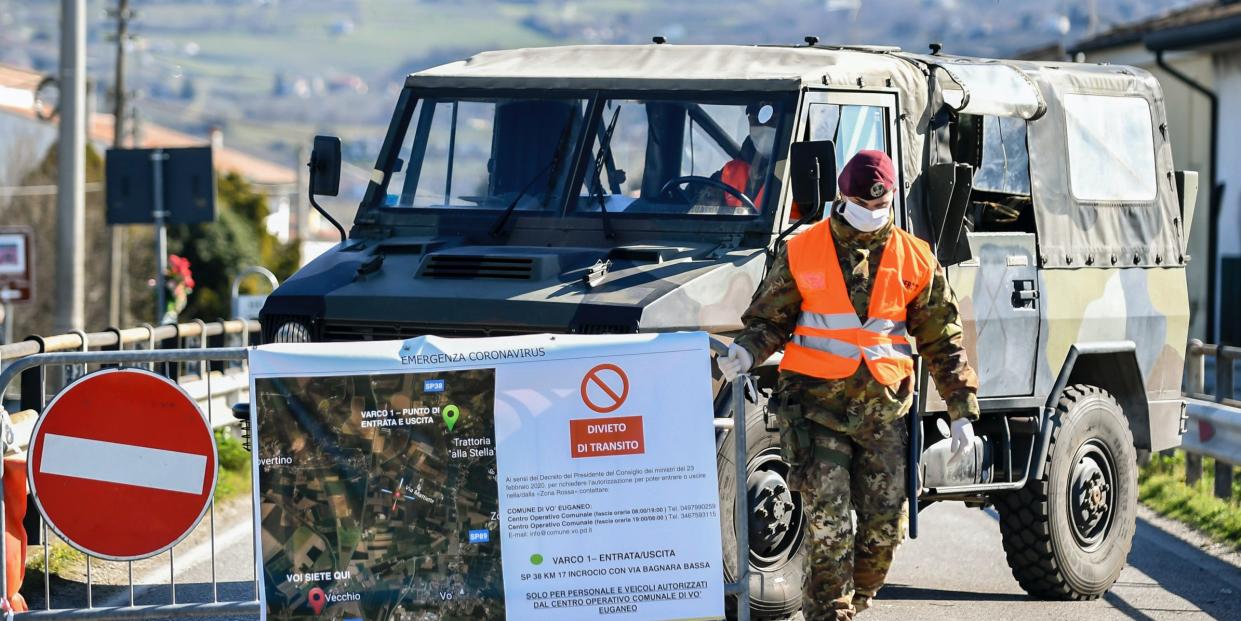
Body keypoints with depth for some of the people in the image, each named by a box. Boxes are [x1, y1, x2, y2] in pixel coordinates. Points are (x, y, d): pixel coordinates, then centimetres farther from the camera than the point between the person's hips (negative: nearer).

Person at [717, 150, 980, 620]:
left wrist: (962, 410, 7)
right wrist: (748, 352, -14)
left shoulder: (915, 260, 7)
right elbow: (770, 318, 9)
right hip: (817, 403, -2)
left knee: (884, 526, 4)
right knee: (828, 522, -11)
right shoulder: (802, 253, 2)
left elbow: (943, 342, 11)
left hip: (884, 408, 2)